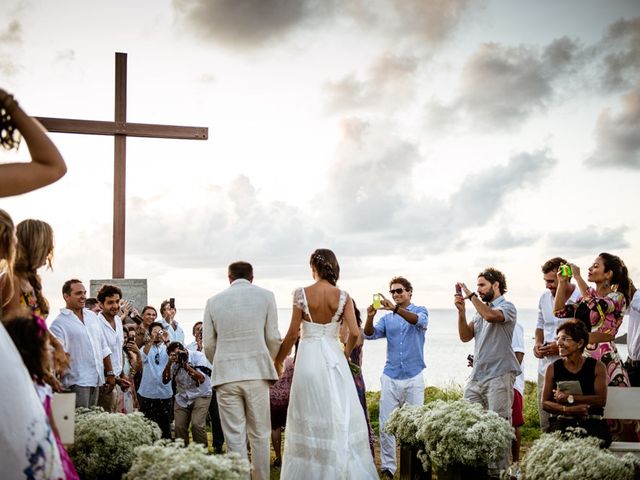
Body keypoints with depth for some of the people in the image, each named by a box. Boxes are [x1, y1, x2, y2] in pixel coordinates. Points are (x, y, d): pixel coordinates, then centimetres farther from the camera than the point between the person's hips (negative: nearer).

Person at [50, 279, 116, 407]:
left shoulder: (93, 316, 15)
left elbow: (104, 348, 19)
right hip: (76, 382, -6)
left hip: (96, 380, 6)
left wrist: (110, 373, 17)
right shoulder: (59, 323, -6)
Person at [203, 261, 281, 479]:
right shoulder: (265, 296, 3)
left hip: (226, 375, 1)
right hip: (257, 373, 0)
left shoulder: (214, 301, 6)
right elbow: (273, 338, 2)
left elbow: (208, 344, 6)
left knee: (235, 437, 4)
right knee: (259, 435, 9)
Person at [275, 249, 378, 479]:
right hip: (334, 359, 1)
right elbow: (354, 332, -6)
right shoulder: (343, 296, -1)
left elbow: (293, 333, -6)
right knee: (341, 415, 8)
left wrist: (278, 361, 7)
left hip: (308, 358, -1)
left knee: (309, 417, 6)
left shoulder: (302, 294, -6)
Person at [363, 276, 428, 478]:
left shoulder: (420, 310, 2)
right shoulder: (387, 318, 12)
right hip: (390, 377, 3)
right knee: (386, 425, -1)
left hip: (414, 377, -3)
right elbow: (371, 334, -3)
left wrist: (395, 308, -37)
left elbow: (420, 321, -22)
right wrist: (370, 317, -24)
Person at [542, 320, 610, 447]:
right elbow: (545, 403, 5)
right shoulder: (553, 369, 8)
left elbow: (601, 400, -5)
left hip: (591, 421, 0)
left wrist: (570, 398, -13)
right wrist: (567, 410, -14)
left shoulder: (597, 367, 6)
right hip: (561, 421, 0)